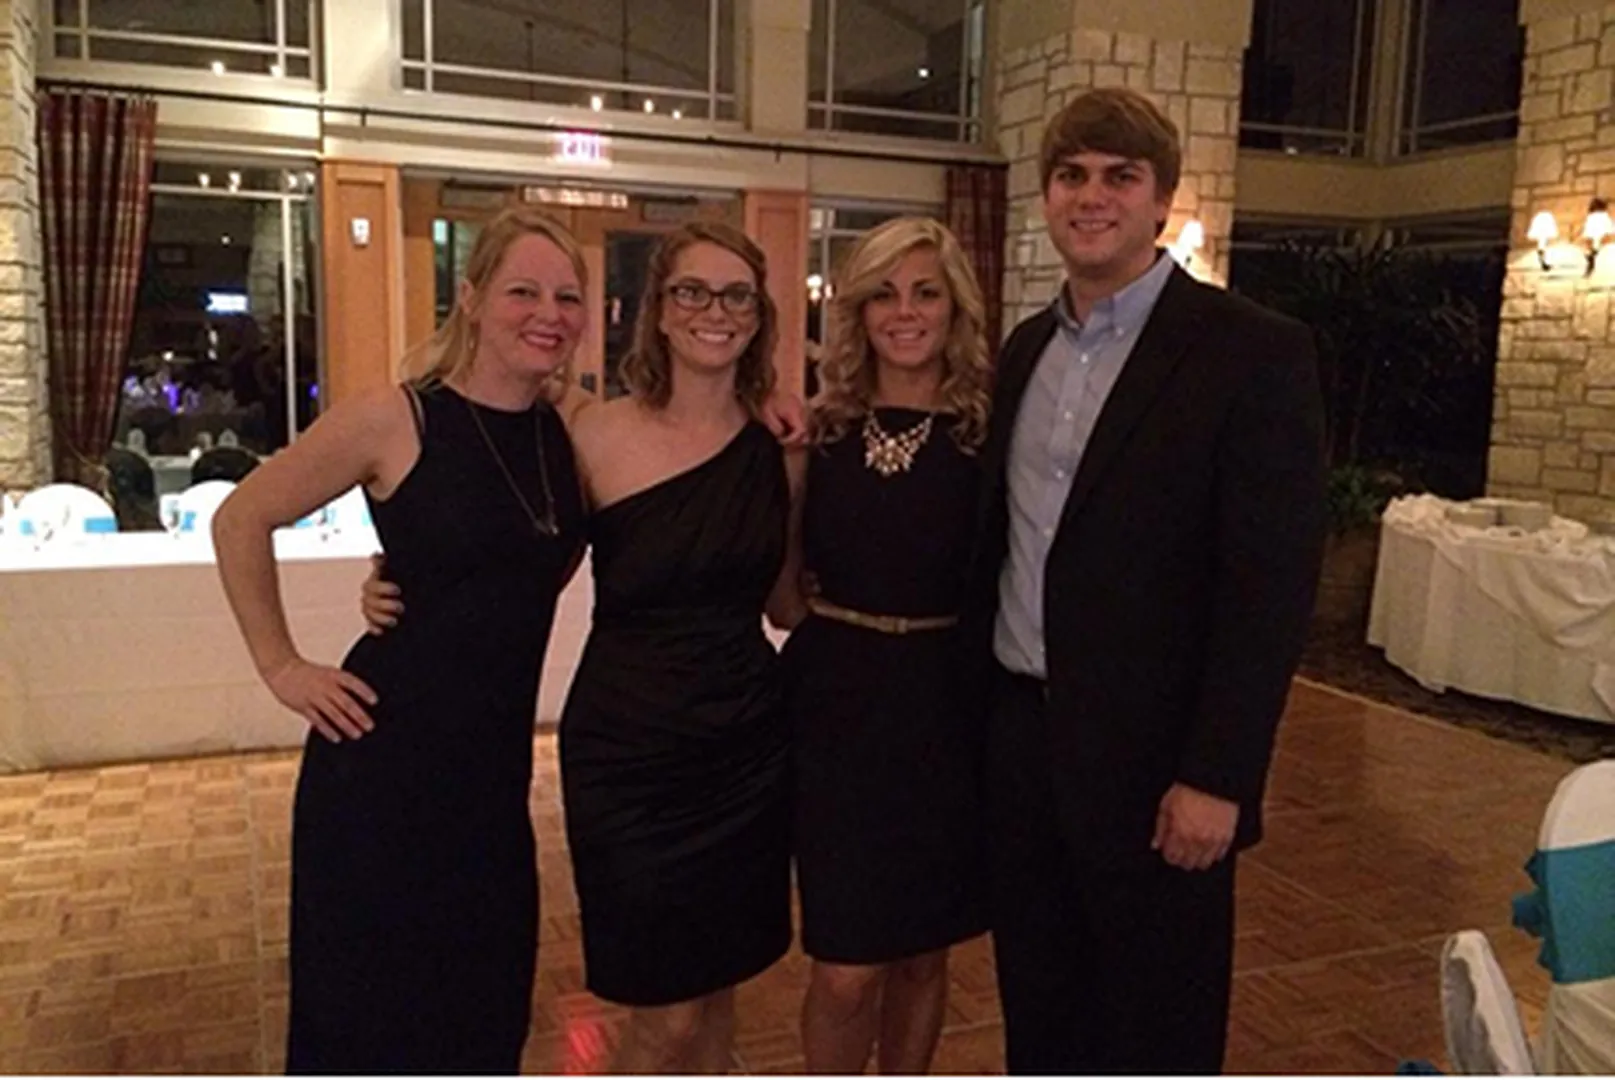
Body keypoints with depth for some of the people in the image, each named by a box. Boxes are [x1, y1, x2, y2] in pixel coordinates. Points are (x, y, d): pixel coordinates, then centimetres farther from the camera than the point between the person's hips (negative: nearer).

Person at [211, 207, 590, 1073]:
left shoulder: (573, 433, 1)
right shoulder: (395, 421, -14)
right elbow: (240, 520, -5)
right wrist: (281, 665, -6)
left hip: (495, 757, 5)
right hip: (387, 751, -5)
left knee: (483, 1003, 17)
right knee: (367, 1001, 12)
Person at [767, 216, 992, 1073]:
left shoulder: (987, 434, -3)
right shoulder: (820, 430, 0)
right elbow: (781, 600, 2)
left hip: (942, 708, 0)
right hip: (835, 703, 0)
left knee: (922, 953, 15)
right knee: (846, 969, 4)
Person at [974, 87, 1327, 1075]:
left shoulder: (1255, 352, -11)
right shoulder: (1027, 347, 9)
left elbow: (1273, 585, -15)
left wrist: (1218, 777, -17)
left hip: (1149, 757, -5)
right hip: (1018, 737, 6)